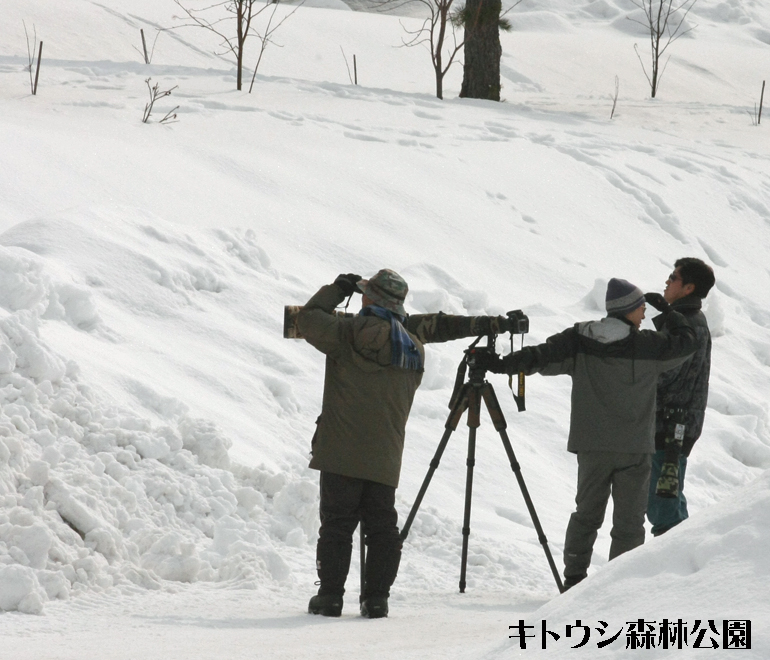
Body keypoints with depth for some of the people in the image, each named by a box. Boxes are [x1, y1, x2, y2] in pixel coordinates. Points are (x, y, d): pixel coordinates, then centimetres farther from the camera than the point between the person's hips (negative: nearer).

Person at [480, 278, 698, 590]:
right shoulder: (648, 346, -8)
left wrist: (499, 364, 5)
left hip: (591, 446, 4)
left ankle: (573, 579, 17)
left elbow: (541, 357, -2)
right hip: (634, 448, -4)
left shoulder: (579, 341, 0)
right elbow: (685, 343, 6)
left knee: (587, 514, 17)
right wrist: (670, 314, 23)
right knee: (629, 520, 1)